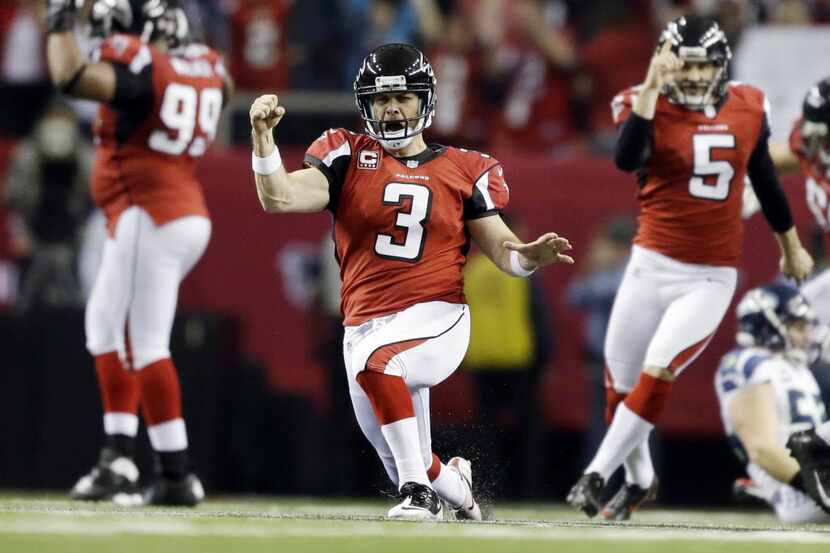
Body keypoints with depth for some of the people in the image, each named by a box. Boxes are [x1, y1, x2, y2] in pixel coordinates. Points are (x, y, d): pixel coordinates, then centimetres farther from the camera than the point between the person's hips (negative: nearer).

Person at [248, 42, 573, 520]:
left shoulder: (462, 171, 7)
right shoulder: (349, 158, 6)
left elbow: (501, 248, 8)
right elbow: (279, 197, -8)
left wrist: (530, 256, -15)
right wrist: (263, 134, -22)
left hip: (437, 319, -3)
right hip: (365, 329, 3)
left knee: (375, 363, -37)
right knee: (406, 470, 8)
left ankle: (420, 491, -27)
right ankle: (451, 481, 45)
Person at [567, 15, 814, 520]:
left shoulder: (747, 109, 2)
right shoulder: (649, 108, -9)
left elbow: (766, 181, 18)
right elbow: (627, 160, -31)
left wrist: (792, 247, 28)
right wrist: (653, 88, -33)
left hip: (712, 279, 0)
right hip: (653, 266, 0)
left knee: (657, 373, -18)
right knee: (621, 383, 9)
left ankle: (598, 474, -8)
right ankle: (639, 479, 34)